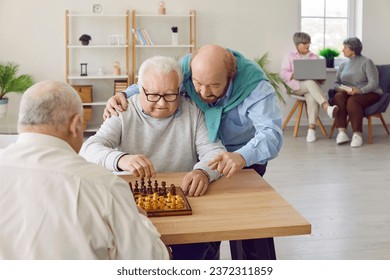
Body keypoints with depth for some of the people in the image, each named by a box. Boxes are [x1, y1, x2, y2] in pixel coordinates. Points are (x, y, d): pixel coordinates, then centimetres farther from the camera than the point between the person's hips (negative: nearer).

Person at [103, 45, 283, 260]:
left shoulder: (254, 86, -33)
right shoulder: (185, 68, -23)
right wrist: (124, 95, -26)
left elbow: (271, 134, -44)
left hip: (246, 153, -3)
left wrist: (243, 157, -65)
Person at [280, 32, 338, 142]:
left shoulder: (314, 57, 21)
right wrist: (295, 75, -19)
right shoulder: (289, 56, 13)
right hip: (297, 86, -2)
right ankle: (327, 107, -56)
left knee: (312, 97, -36)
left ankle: (312, 128, -40)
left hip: (313, 84, 2)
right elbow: (283, 73, 0)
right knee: (310, 83, -38)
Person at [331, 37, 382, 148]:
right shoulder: (344, 65, 18)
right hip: (347, 93, 5)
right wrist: (339, 88, -11)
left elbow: (374, 84, -12)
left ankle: (357, 134, -36)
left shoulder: (366, 62, -3)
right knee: (338, 97, -29)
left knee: (352, 101, -37)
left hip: (369, 93, -5)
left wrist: (359, 91, -29)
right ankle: (342, 132, -38)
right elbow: (336, 82, 14)